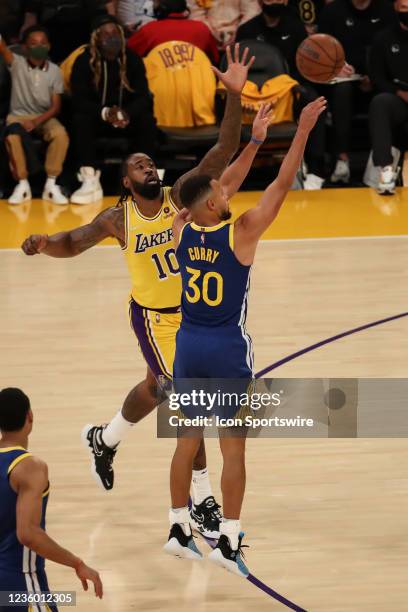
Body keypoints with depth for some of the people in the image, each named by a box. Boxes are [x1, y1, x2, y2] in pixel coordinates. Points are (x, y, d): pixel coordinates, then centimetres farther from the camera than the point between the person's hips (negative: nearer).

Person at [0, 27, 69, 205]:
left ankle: (51, 185, -23)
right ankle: (22, 184, -21)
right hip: (19, 115, -1)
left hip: (44, 117, 1)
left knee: (61, 134, -32)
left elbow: (55, 106, -2)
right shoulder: (17, 64, -3)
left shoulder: (54, 71, -1)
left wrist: (36, 122, -18)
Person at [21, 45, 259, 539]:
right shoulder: (118, 219, -12)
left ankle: (104, 441, 54)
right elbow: (72, 244, -5)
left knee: (157, 388, 25)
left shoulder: (179, 195, -10)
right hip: (155, 317, -4)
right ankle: (203, 502, 1)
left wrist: (234, 96, -32)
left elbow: (223, 152, -19)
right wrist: (43, 243, -29)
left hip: (197, 309, 4)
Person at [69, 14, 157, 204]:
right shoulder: (84, 61, -9)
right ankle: (90, 181, -36)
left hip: (127, 117, 1)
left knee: (147, 121, -30)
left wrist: (127, 113, -32)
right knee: (80, 120, -33)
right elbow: (79, 100, -17)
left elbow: (143, 97, -10)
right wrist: (105, 113, -35)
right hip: (96, 116, -1)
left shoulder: (132, 60, -4)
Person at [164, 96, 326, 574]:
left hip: (188, 346, 5)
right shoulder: (242, 232, -16)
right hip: (227, 348, -5)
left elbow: (213, 189, 14)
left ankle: (179, 530, 17)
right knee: (233, 447, 0)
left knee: (187, 440, 13)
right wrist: (303, 131, -8)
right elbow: (282, 184, -13)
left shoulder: (181, 230, -1)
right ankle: (228, 541, -2)